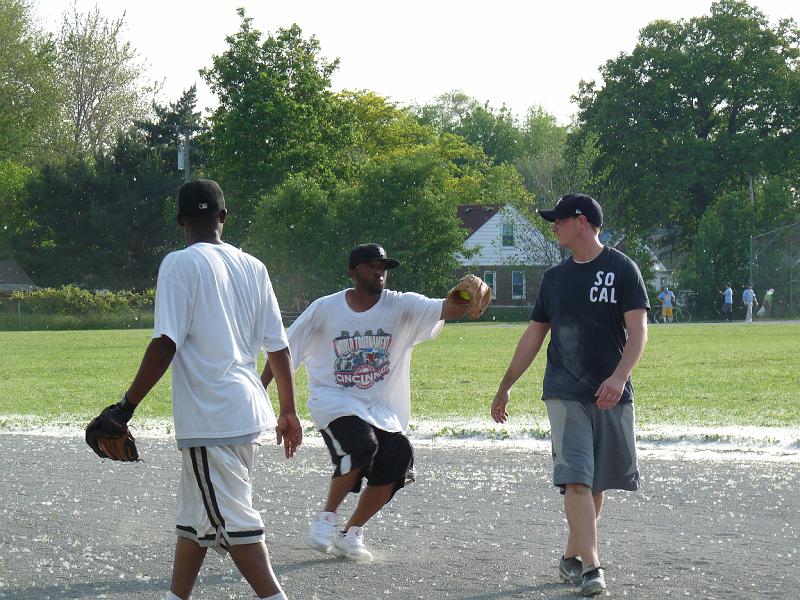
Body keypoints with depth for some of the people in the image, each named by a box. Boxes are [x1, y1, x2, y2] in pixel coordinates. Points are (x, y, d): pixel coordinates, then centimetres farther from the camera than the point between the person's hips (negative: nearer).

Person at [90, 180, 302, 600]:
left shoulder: (180, 264, -9)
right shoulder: (252, 267, 9)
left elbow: (165, 345, -17)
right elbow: (279, 347, 10)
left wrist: (126, 407, -12)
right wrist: (289, 412, 19)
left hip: (210, 415, -7)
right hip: (247, 409, 7)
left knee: (230, 521, -3)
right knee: (194, 515, 19)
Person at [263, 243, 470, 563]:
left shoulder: (401, 306, -1)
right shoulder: (325, 308, -3)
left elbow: (448, 310, -15)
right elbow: (285, 351, 3)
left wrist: (463, 297, -39)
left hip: (381, 409, 4)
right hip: (333, 402, -4)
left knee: (397, 460, -13)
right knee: (361, 445, -30)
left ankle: (350, 534, 9)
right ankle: (326, 518, -9)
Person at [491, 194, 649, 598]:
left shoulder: (621, 269, -1)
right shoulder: (555, 277, 12)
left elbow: (637, 330, -8)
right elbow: (534, 335, 19)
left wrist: (619, 375, -24)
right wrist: (505, 388, 19)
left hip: (612, 395, -1)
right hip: (565, 393, 1)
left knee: (598, 480, 6)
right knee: (576, 479, -13)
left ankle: (572, 556, 22)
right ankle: (591, 568, -20)